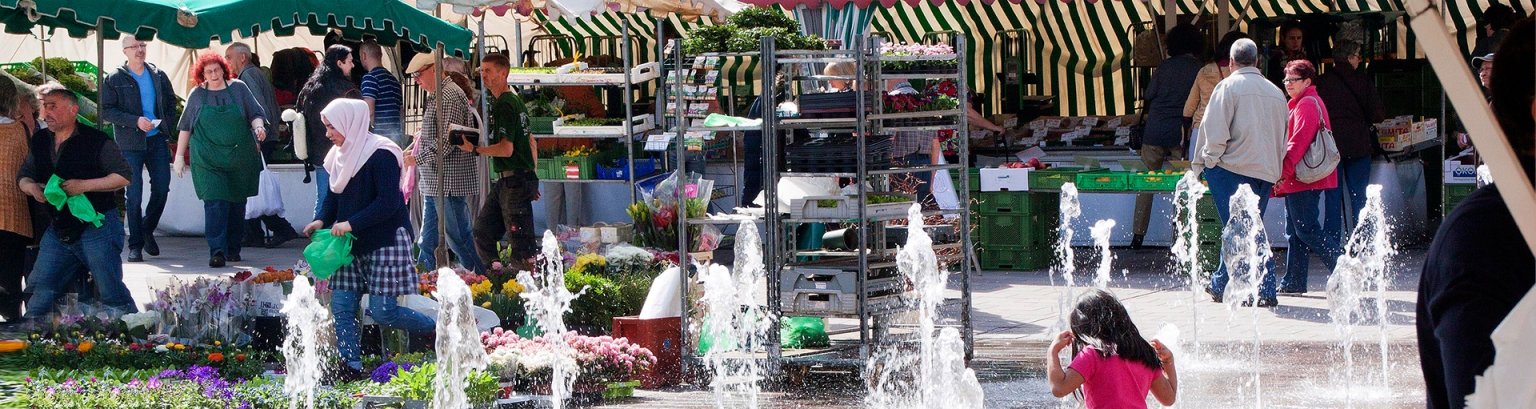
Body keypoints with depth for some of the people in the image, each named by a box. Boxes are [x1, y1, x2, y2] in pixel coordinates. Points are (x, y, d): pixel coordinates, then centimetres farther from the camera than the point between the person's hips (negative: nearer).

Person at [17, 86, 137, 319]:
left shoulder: (96, 141, -9)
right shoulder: (40, 142, 10)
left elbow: (124, 176, -10)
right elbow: (23, 176, 19)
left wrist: (84, 185, -20)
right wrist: (31, 187, -5)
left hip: (96, 228, -6)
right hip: (58, 231, 6)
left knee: (111, 294, -4)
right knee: (39, 292, 8)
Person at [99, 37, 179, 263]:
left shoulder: (158, 75, 9)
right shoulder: (114, 80, -1)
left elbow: (171, 101, 20)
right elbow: (106, 111, -7)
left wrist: (168, 126, 5)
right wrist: (135, 121, -17)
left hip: (157, 140, 3)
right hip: (130, 144, -3)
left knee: (162, 187, 1)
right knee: (134, 195, -1)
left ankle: (147, 229, 25)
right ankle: (135, 245, 5)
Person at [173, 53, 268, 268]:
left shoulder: (238, 88, 6)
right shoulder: (197, 95, 6)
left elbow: (255, 114, 8)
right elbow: (185, 127, 11)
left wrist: (259, 126, -14)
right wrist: (179, 155, 9)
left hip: (240, 158, 2)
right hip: (208, 160, -2)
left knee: (237, 202, 8)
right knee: (215, 203, -12)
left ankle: (233, 249, 19)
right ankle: (217, 251, -16)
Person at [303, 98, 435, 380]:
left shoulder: (381, 155, -15)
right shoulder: (339, 155, 10)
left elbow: (389, 203, -20)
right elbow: (334, 196, 18)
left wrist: (351, 224, -22)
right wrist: (322, 220, -1)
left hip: (385, 242, -8)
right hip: (352, 244, 8)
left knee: (382, 310, -10)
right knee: (342, 306, 0)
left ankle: (438, 330, 11)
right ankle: (351, 367, 7)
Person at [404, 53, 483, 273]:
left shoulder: (451, 96, -16)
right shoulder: (437, 96, 16)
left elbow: (448, 140, -23)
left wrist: (418, 158, -18)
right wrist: (412, 149, 15)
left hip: (449, 182, -10)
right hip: (434, 182, 11)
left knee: (458, 236, -5)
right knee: (428, 240, 14)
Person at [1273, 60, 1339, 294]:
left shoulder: (1307, 105, -12)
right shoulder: (1300, 104, 20)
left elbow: (1297, 143, -19)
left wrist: (1281, 174, -20)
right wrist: (1282, 177, 17)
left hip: (1303, 179, -10)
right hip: (1297, 180, 10)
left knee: (1306, 230, -10)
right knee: (1295, 232, 11)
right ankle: (1293, 282, 13)